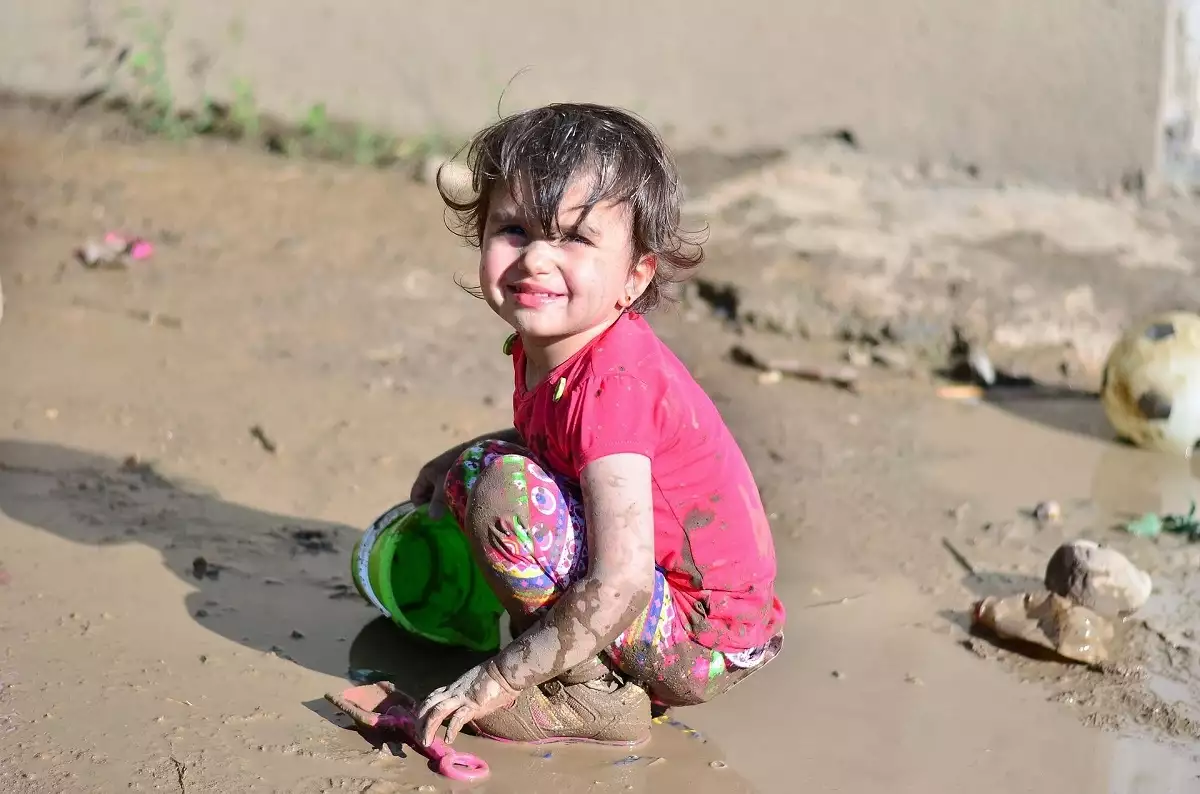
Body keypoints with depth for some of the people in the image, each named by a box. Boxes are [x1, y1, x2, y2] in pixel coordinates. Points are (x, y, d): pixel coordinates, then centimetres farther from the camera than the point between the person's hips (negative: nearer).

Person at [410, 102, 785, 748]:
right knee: (476, 467, 14)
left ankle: (593, 694, -10)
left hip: (702, 643, -9)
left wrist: (497, 680, -25)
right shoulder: (542, 348, -2)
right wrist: (463, 457, 5)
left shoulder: (613, 383, -27)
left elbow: (621, 584, -31)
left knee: (501, 483, -23)